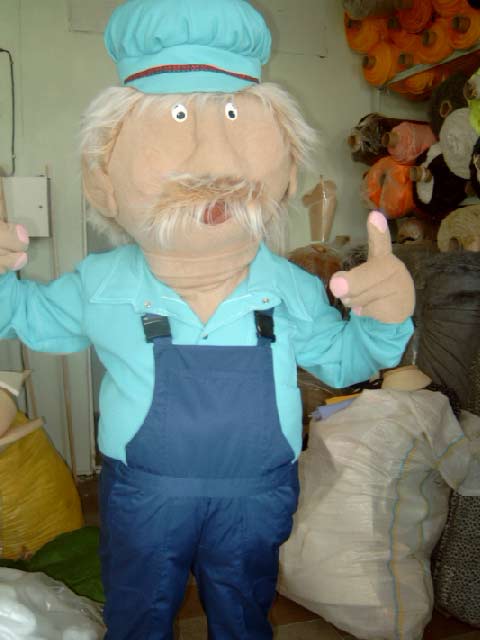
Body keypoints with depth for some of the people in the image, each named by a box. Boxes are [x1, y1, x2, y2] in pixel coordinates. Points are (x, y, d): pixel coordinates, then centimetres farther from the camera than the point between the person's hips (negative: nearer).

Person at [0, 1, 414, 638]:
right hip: (141, 495, 0)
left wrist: (384, 318, -17)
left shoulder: (291, 290, -11)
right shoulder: (101, 287, -11)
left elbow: (341, 359, 3)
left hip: (256, 497, 1)